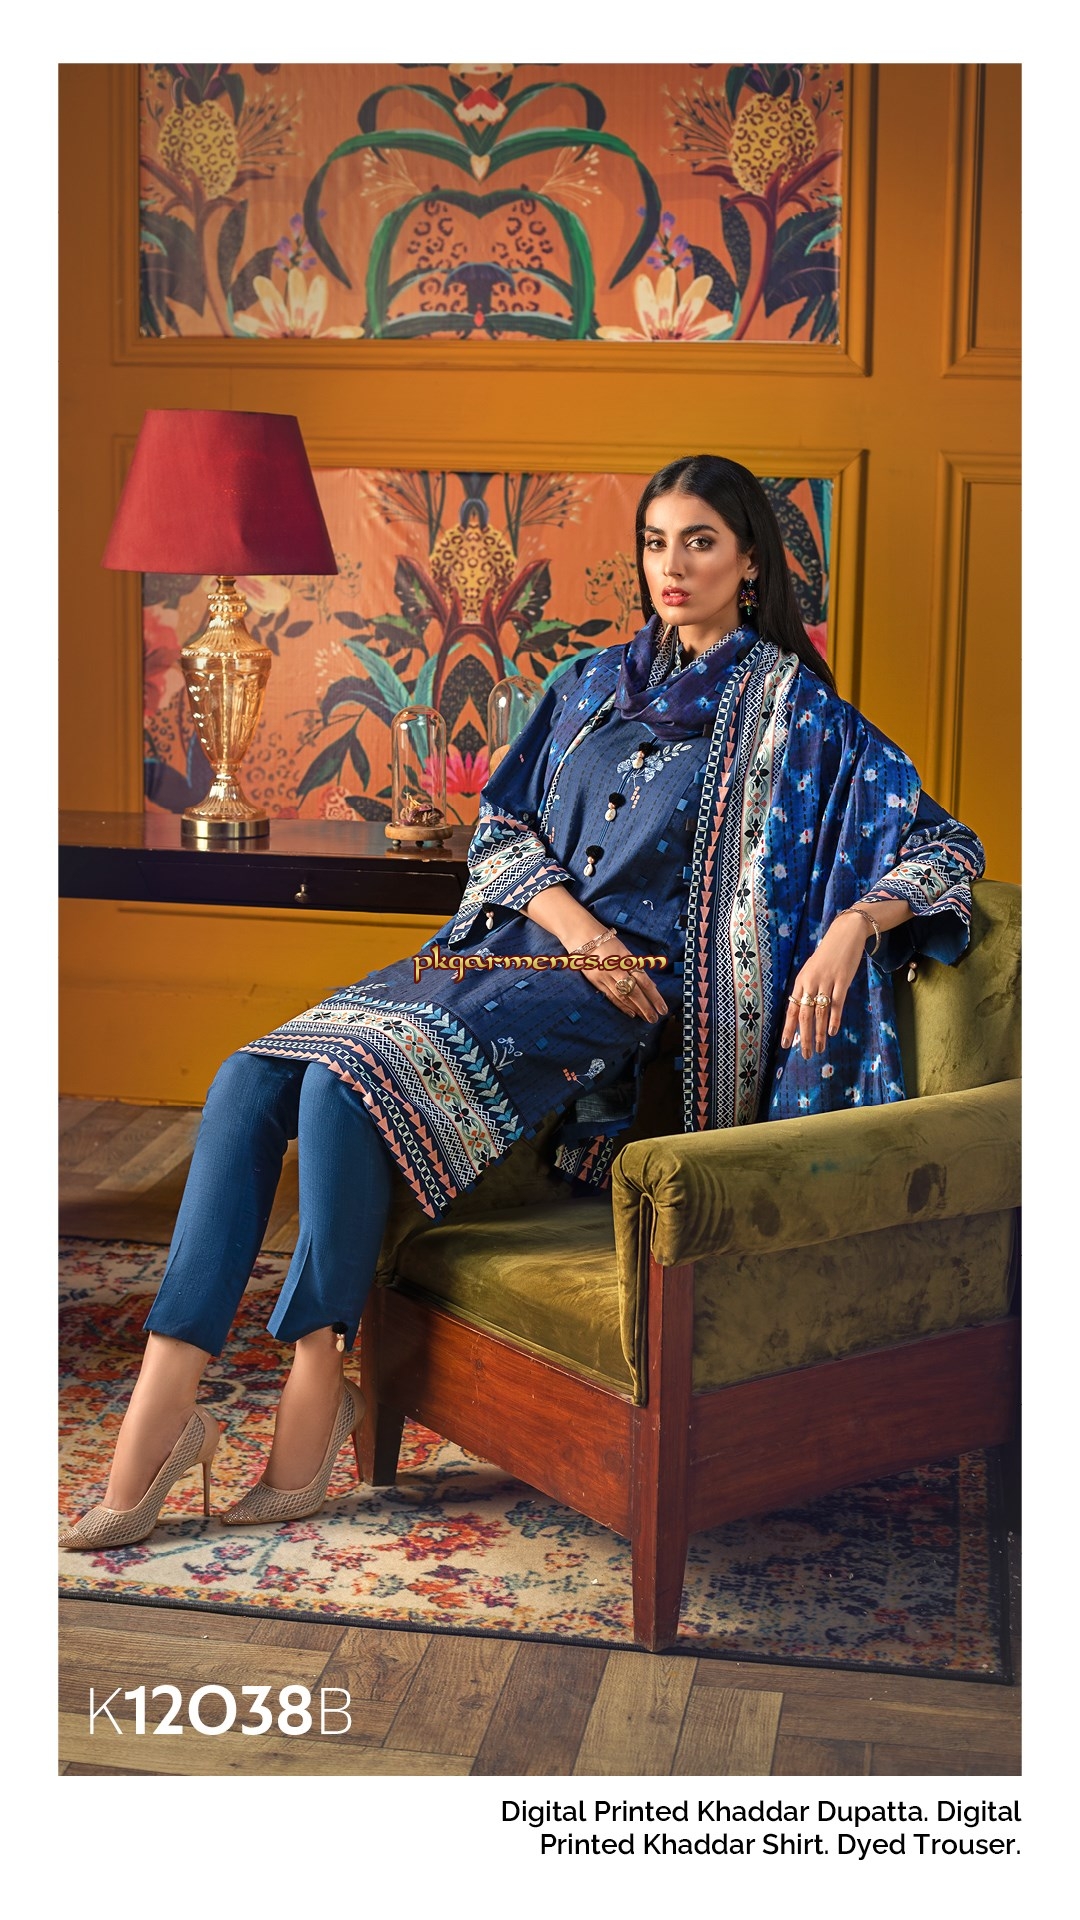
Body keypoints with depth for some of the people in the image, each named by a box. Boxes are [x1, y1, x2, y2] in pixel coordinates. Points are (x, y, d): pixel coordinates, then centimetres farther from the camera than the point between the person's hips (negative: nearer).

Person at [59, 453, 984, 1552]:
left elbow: (942, 842, 0)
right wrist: (571, 919, -6)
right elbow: (500, 825, 15)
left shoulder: (791, 706, 4)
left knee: (348, 1077, -31)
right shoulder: (597, 683, 20)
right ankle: (160, 1407, -20)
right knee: (249, 1082, -17)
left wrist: (849, 929, -20)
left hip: (621, 986, -6)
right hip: (510, 944, 6)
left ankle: (318, 1384, -19)